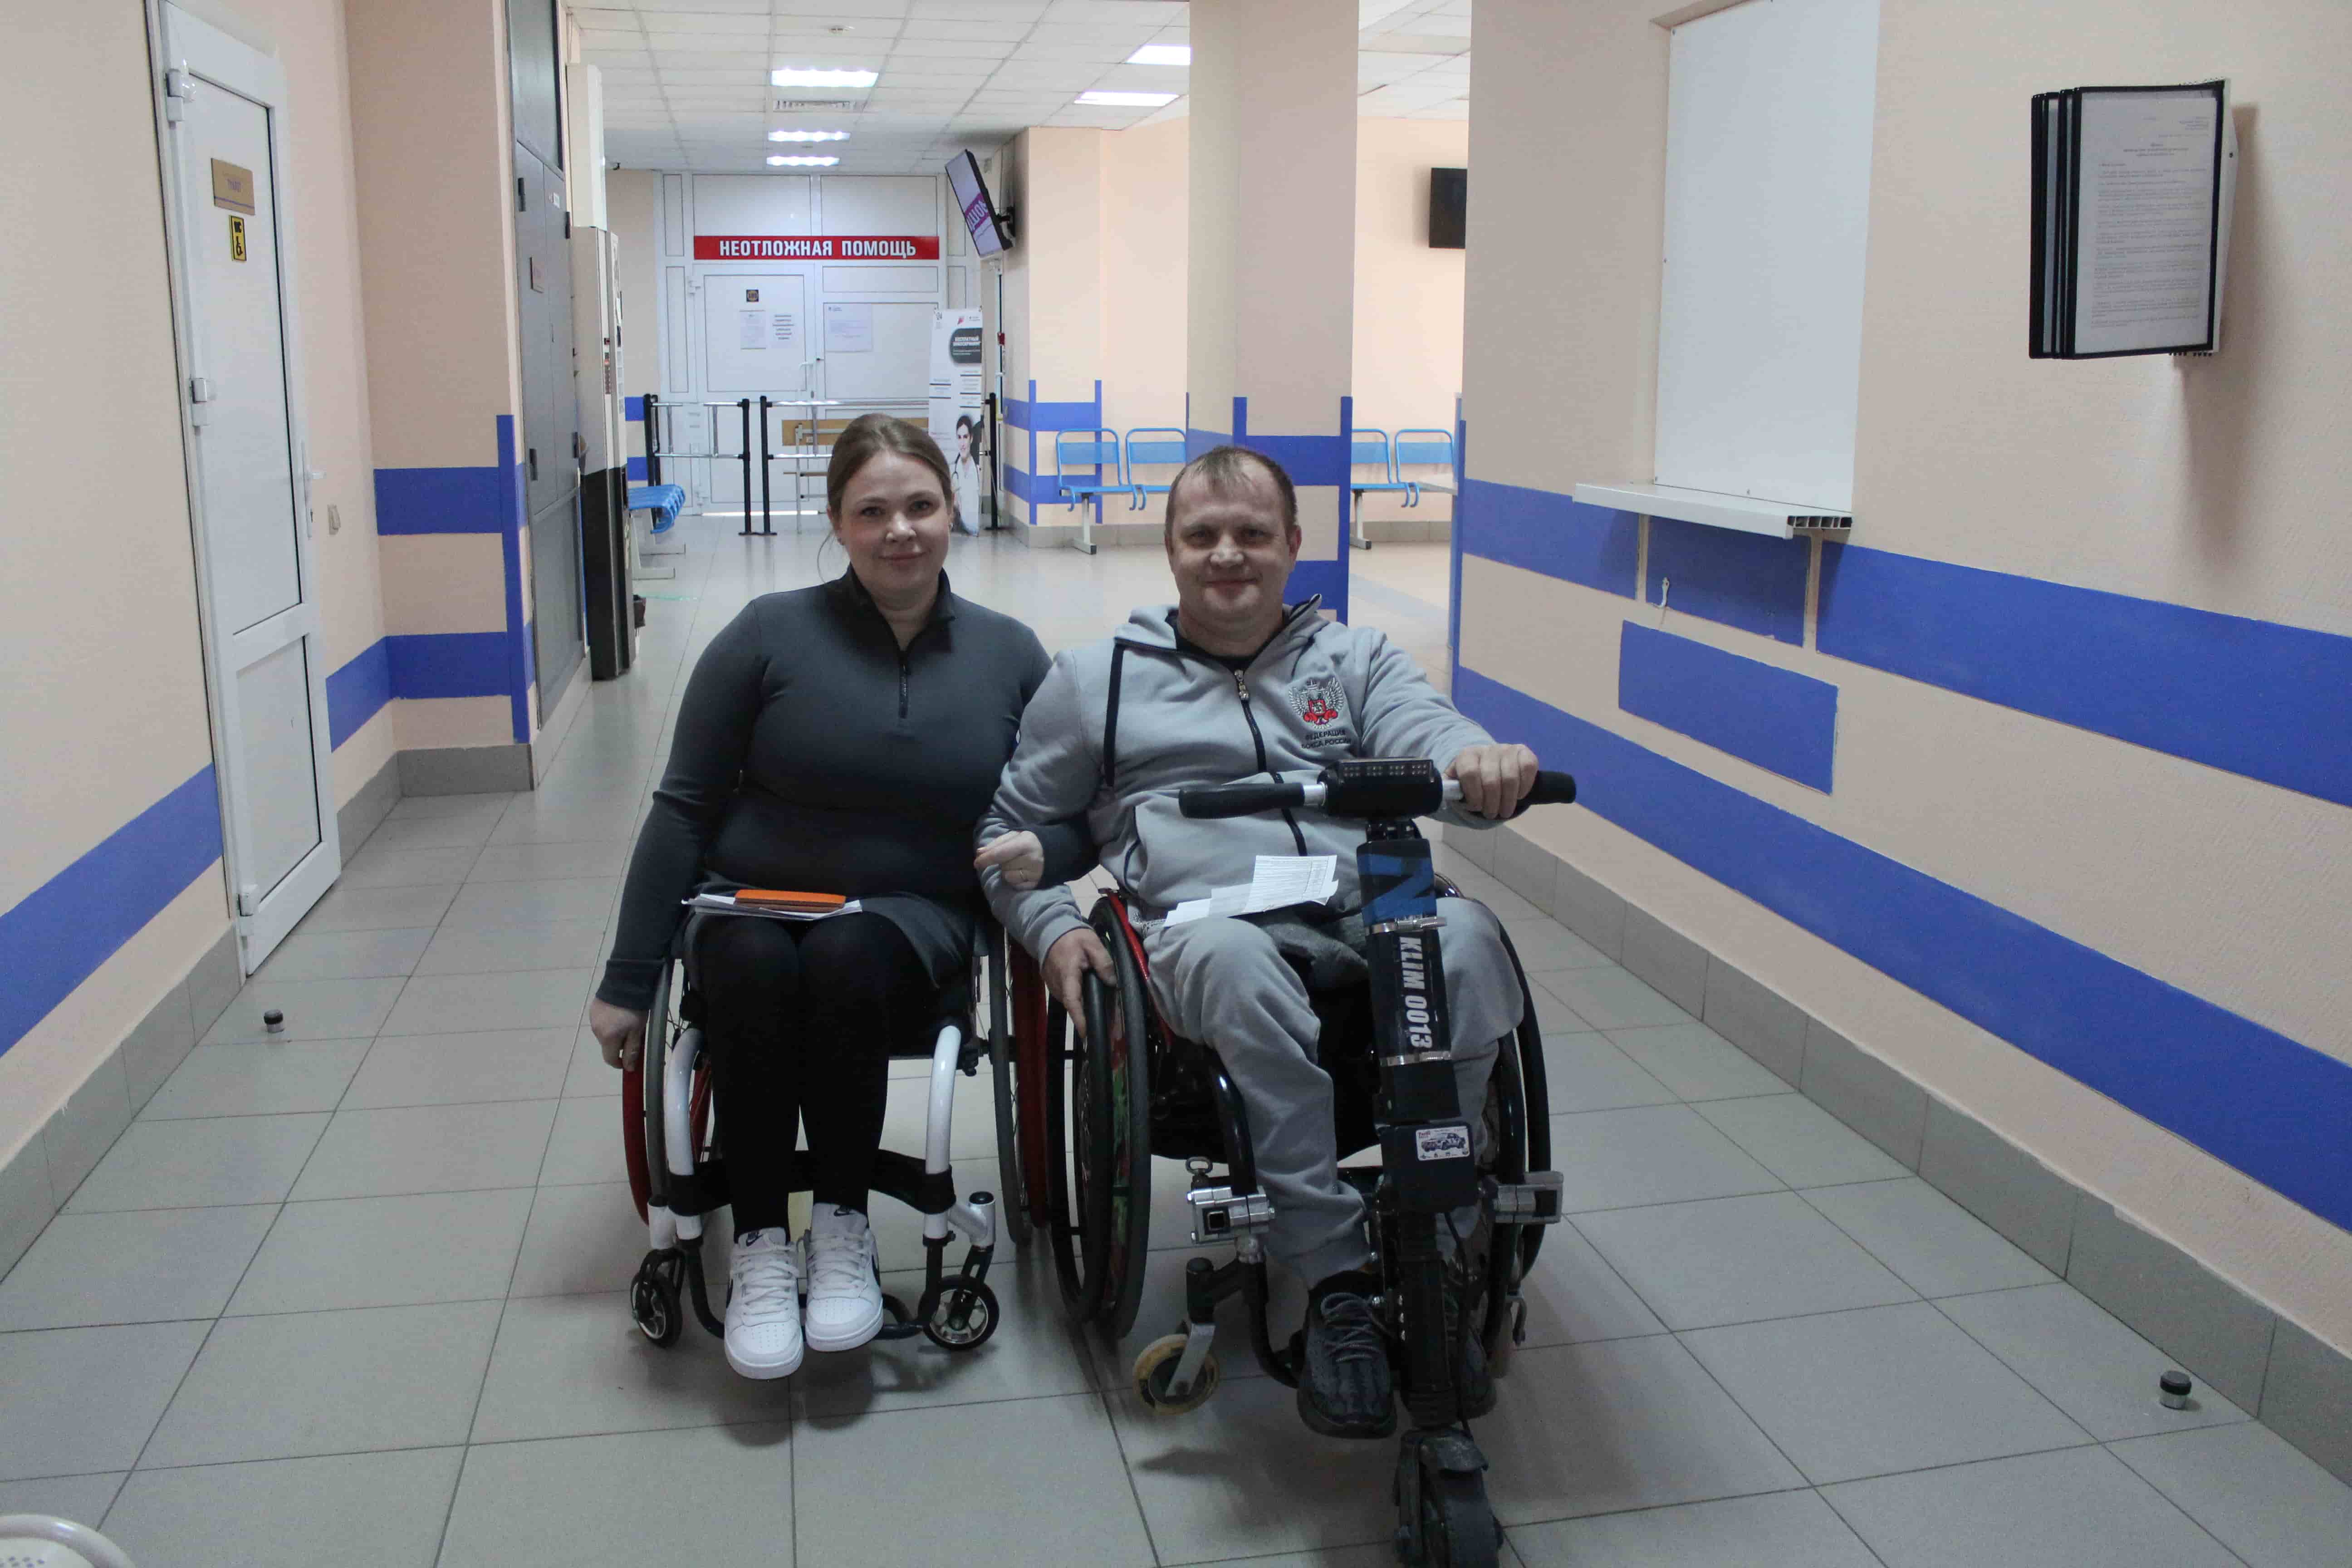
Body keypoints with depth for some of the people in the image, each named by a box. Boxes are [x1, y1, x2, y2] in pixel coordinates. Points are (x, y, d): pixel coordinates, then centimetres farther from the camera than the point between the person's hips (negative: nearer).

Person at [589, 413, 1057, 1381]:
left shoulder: (1009, 654, 6)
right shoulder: (771, 635, -1)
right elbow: (684, 809, 1)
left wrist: (1038, 850, -12)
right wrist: (628, 982, -2)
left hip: (914, 916, 1)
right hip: (753, 902, 0)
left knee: (846, 955, -35)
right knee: (754, 967, -36)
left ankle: (843, 1227, -17)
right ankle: (759, 1245, -20)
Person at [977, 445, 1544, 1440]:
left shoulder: (1353, 659, 24)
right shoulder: (1097, 680, 22)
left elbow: (1425, 732, 3)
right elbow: (1011, 827, 25)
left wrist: (1484, 761, -23)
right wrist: (1052, 926, 4)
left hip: (1374, 910, 2)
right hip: (1208, 918, -2)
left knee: (1466, 939, -34)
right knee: (1234, 962, -40)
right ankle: (1338, 1282, -32)